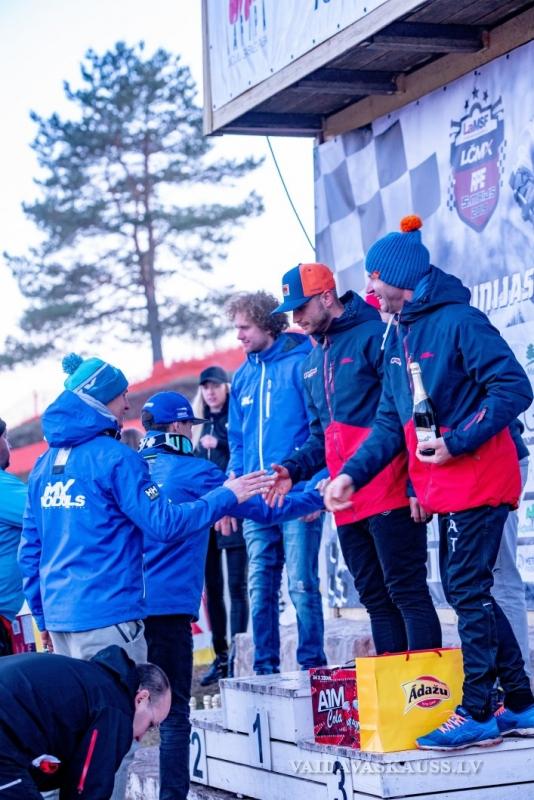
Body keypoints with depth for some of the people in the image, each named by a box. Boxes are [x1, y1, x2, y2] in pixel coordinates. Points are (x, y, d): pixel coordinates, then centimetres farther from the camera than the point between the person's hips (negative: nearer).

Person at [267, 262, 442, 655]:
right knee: (376, 599, 10)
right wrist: (295, 469, 5)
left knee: (408, 592, -8)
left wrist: (417, 484, -18)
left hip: (391, 496, -8)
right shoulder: (313, 362, 18)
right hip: (348, 503, 8)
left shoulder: (375, 336, -8)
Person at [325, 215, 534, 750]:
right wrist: (352, 473, 7)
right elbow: (391, 420, 18)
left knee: (466, 590, -8)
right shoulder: (398, 334, 14)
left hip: (477, 479, -9)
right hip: (443, 486, 9)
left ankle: (476, 713, -3)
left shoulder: (459, 321, -13)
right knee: (464, 591, 11)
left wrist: (456, 442, -22)